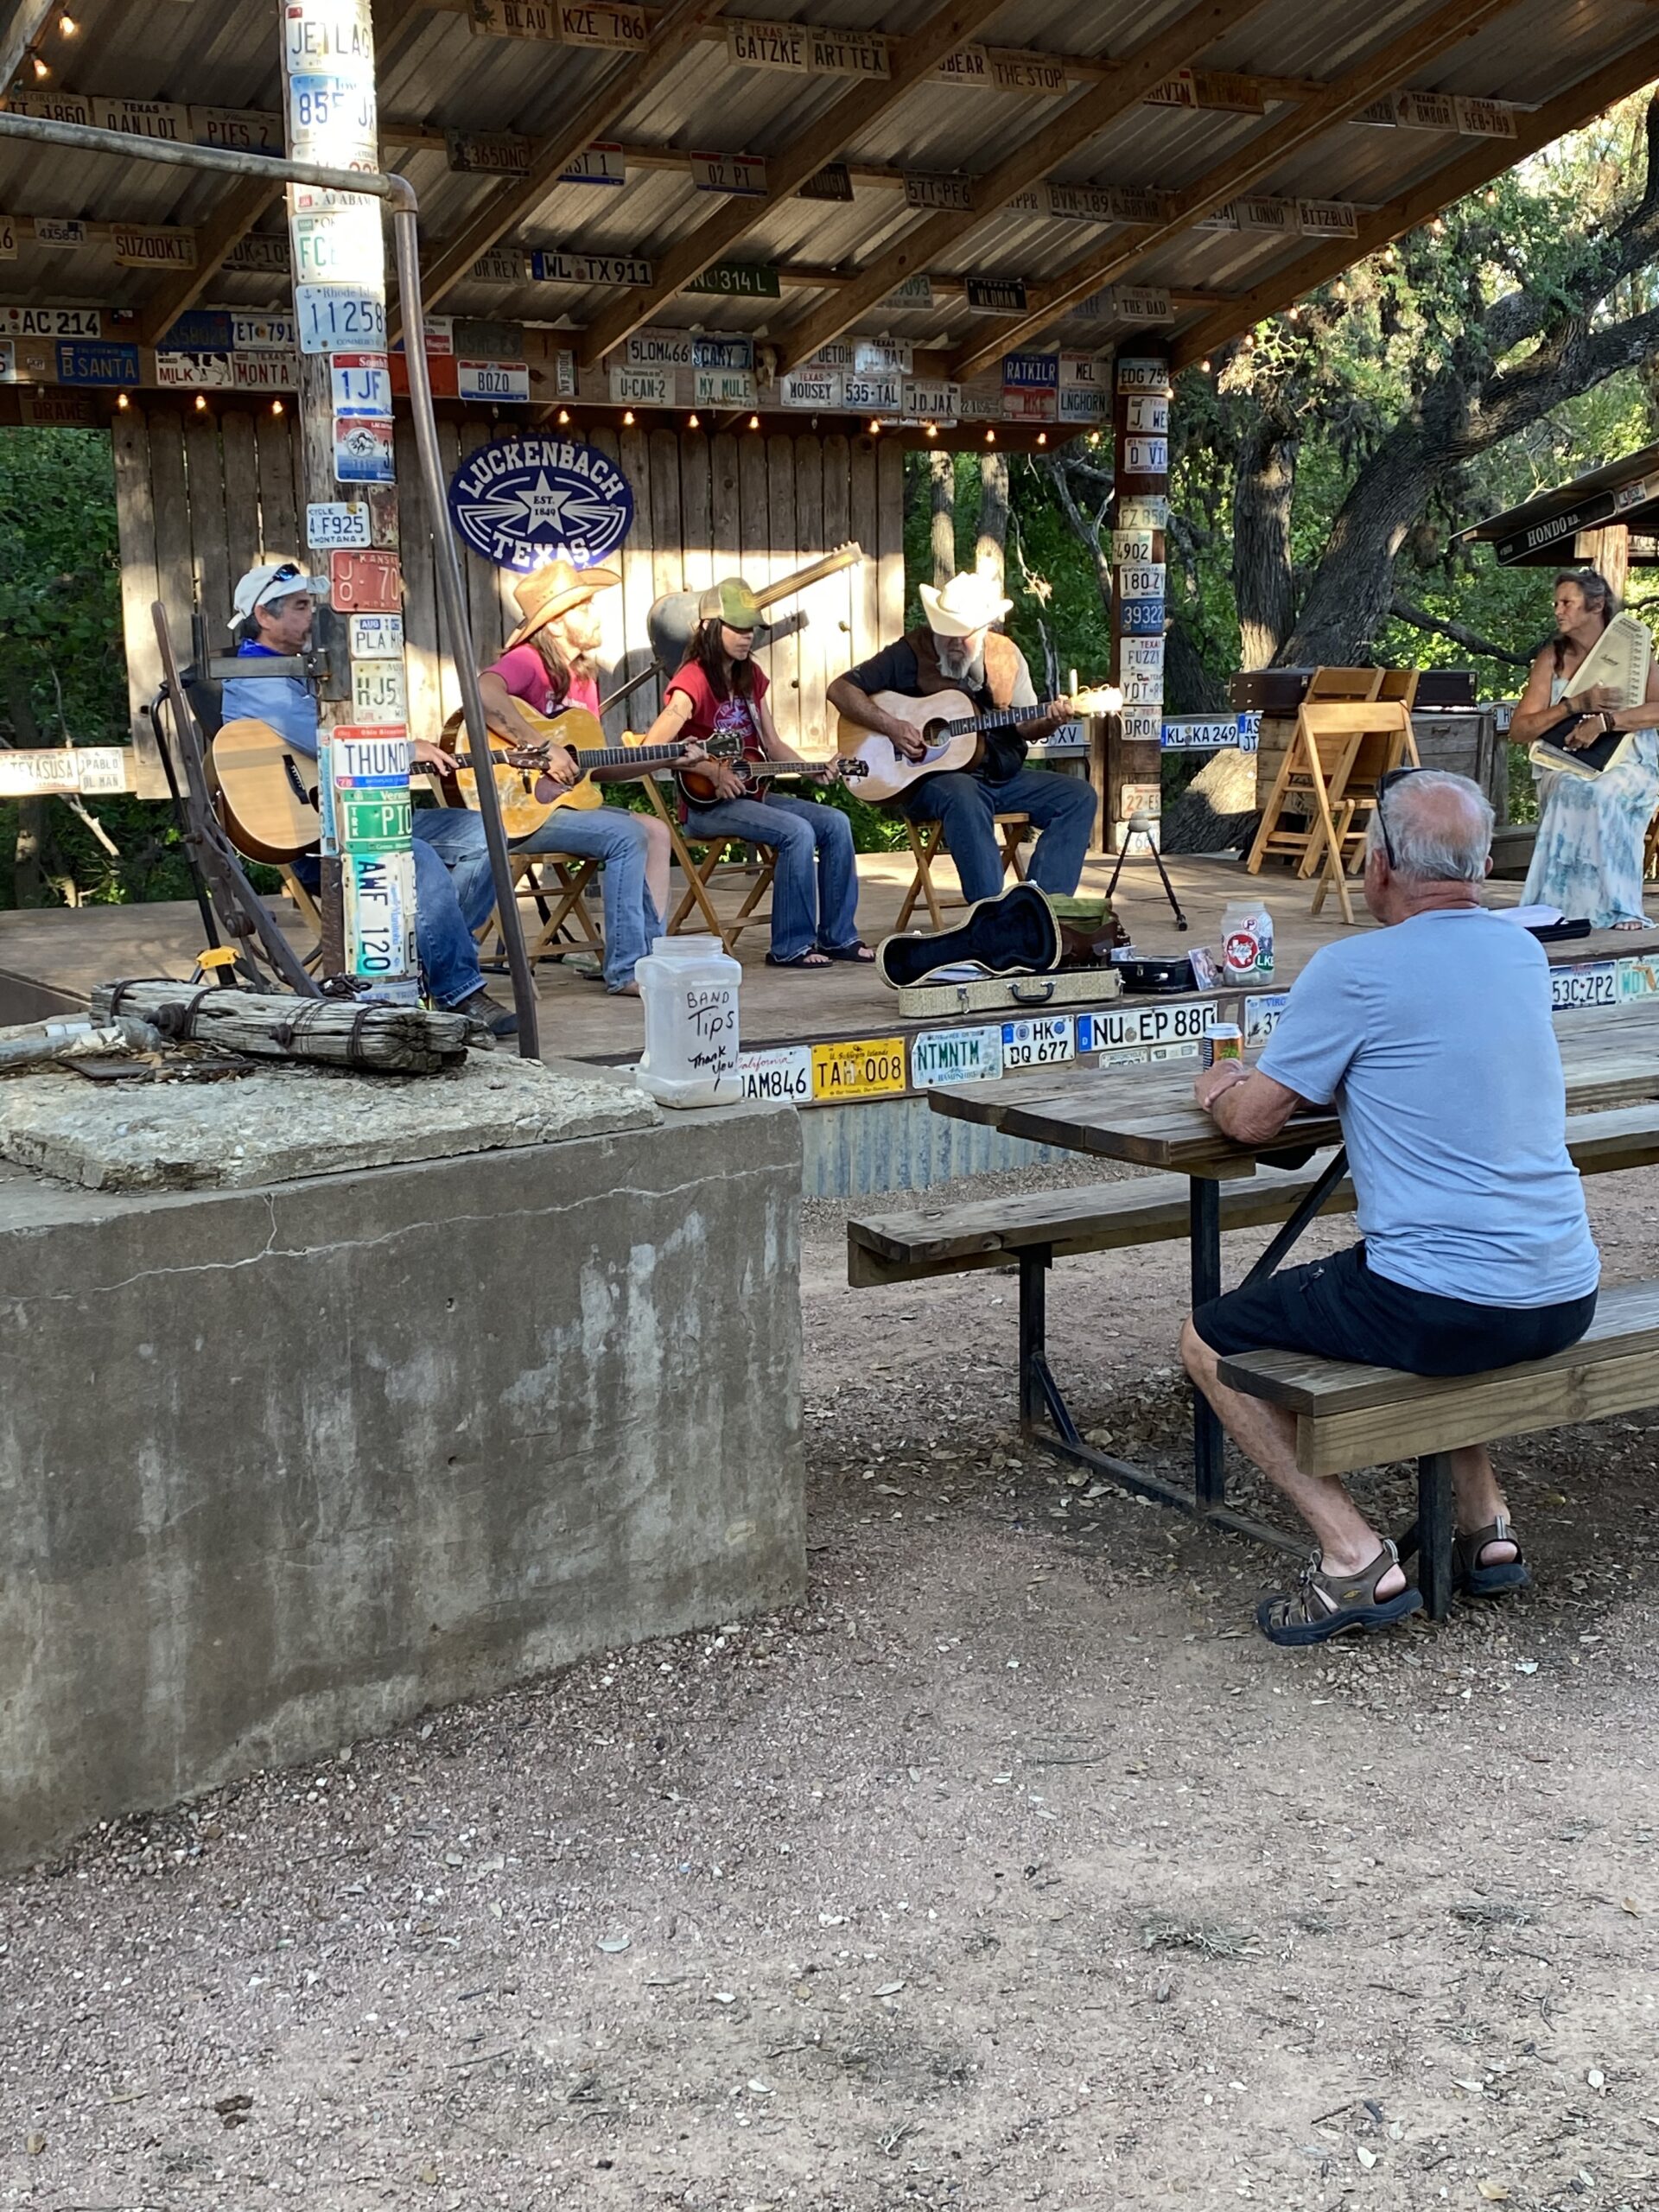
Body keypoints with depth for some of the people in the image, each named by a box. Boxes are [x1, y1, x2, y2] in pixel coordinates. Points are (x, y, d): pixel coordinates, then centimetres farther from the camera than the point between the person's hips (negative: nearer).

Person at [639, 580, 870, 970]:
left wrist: (814, 772, 2)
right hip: (708, 804, -8)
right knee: (797, 832, -27)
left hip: (751, 792, 8)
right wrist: (713, 770, -28)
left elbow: (772, 744, 18)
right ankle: (790, 947, -17)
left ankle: (838, 937, 3)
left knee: (835, 823, -5)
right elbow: (654, 746, -24)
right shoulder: (694, 679, -12)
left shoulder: (750, 677, 13)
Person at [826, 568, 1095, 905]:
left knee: (1078, 797, -11)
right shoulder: (911, 653, -5)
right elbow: (840, 689, -6)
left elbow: (1025, 726, 10)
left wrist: (1050, 722, -14)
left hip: (1002, 776, 6)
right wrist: (891, 726, -20)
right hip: (929, 777, -5)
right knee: (964, 797, -39)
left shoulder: (1006, 654, 8)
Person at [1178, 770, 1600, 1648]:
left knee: (1207, 1341, 11)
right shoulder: (1522, 951, 10)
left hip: (1443, 1304, -7)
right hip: (1566, 1298, 8)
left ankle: (1354, 1555, 1)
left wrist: (1218, 1085, 17)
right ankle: (1484, 1521, 27)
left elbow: (1252, 1119, -6)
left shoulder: (1356, 969, -12)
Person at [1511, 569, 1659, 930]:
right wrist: (1576, 704, -14)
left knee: (1603, 794, -34)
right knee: (1571, 792, -32)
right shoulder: (1552, 659, 8)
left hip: (1626, 767, -2)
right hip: (1566, 769, 2)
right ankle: (1557, 911, -29)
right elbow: (1519, 731, 0)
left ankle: (1617, 910, -30)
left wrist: (1604, 720, -27)